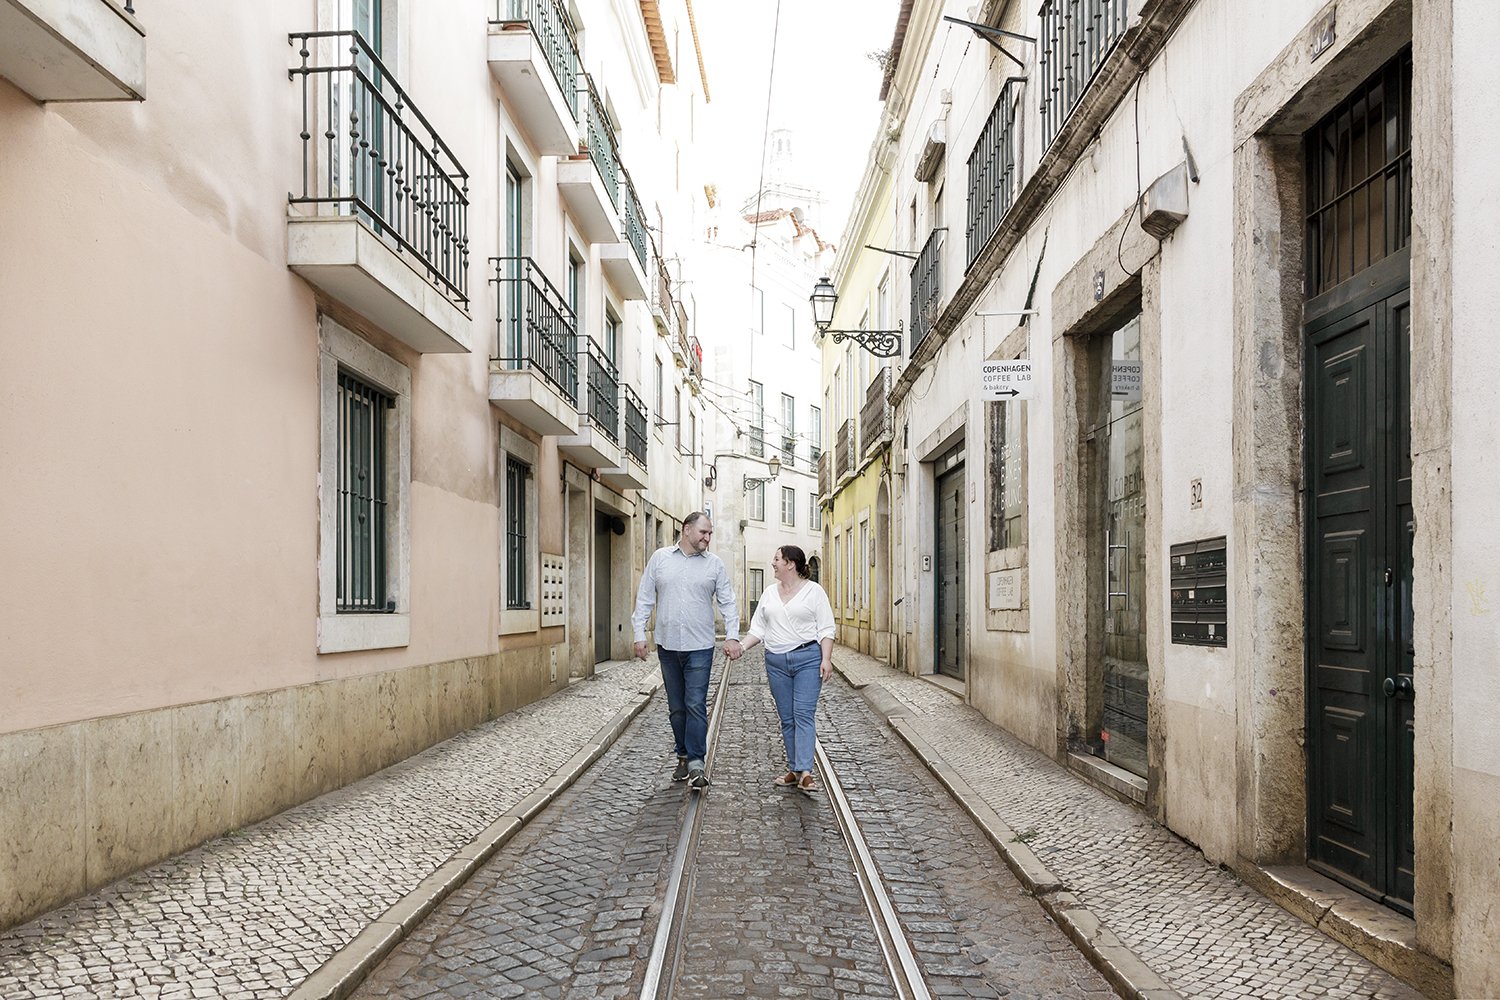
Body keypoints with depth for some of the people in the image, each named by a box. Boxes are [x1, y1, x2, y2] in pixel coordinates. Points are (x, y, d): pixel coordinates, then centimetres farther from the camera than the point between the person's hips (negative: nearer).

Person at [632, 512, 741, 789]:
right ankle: (684, 757, 22)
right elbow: (644, 599, 6)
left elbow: (727, 603, 4)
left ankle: (696, 763, -5)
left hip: (699, 647, -2)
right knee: (676, 707, 10)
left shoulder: (714, 564, 3)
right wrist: (639, 634, 1)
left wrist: (732, 636, -8)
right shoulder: (659, 558, 4)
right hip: (667, 645, 2)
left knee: (696, 705, -8)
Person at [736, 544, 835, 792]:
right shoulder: (769, 593, 13)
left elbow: (826, 629, -4)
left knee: (804, 714, -12)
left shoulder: (813, 591, -1)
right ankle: (794, 769, 14)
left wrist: (826, 659, -14)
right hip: (776, 661, 5)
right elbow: (758, 628, 14)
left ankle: (805, 772, -15)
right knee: (786, 718, 7)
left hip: (808, 658, -5)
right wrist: (740, 647, -1)